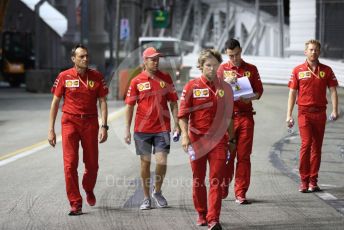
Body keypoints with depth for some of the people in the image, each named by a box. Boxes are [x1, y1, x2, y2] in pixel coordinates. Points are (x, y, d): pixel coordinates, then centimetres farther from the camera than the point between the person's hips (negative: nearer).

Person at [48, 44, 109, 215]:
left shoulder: (96, 77, 2)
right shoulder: (64, 77, -1)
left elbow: (102, 102, 4)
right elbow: (55, 103, 3)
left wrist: (104, 126, -6)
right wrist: (51, 129, -1)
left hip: (90, 123, 2)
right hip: (70, 122, -1)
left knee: (92, 164, 9)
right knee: (70, 164, -8)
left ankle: (89, 190, 39)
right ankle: (75, 204, -3)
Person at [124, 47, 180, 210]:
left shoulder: (166, 78, 5)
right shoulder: (136, 81, 1)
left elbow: (173, 102, 9)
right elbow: (130, 106, 3)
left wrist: (176, 124, 2)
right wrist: (127, 129, -1)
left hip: (162, 128, 1)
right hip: (142, 129, -1)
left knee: (162, 161, -5)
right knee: (145, 162, 5)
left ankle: (157, 191, 19)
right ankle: (146, 198, 15)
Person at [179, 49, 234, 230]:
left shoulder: (225, 88, 8)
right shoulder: (191, 87, 0)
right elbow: (183, 114, -3)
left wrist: (231, 140, 16)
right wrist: (185, 135, -16)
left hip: (218, 140, 1)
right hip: (197, 140, -1)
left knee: (216, 180, -8)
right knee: (198, 180, 10)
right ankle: (201, 214, 26)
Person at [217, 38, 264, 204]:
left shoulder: (251, 69, 10)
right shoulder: (223, 69, 10)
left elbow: (259, 91, 7)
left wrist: (251, 97, -14)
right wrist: (225, 82, -18)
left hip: (245, 116, 0)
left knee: (244, 156, -2)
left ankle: (240, 193, 1)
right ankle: (224, 186, 21)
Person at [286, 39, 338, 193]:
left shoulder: (326, 70, 7)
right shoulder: (298, 71, 3)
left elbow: (333, 91, 5)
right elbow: (292, 93, 4)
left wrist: (335, 110, -7)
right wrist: (289, 115, -1)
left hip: (320, 112, 2)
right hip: (304, 112, -2)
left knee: (317, 147, 6)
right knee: (306, 143, -13)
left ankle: (313, 181, 12)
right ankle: (304, 180, -8)